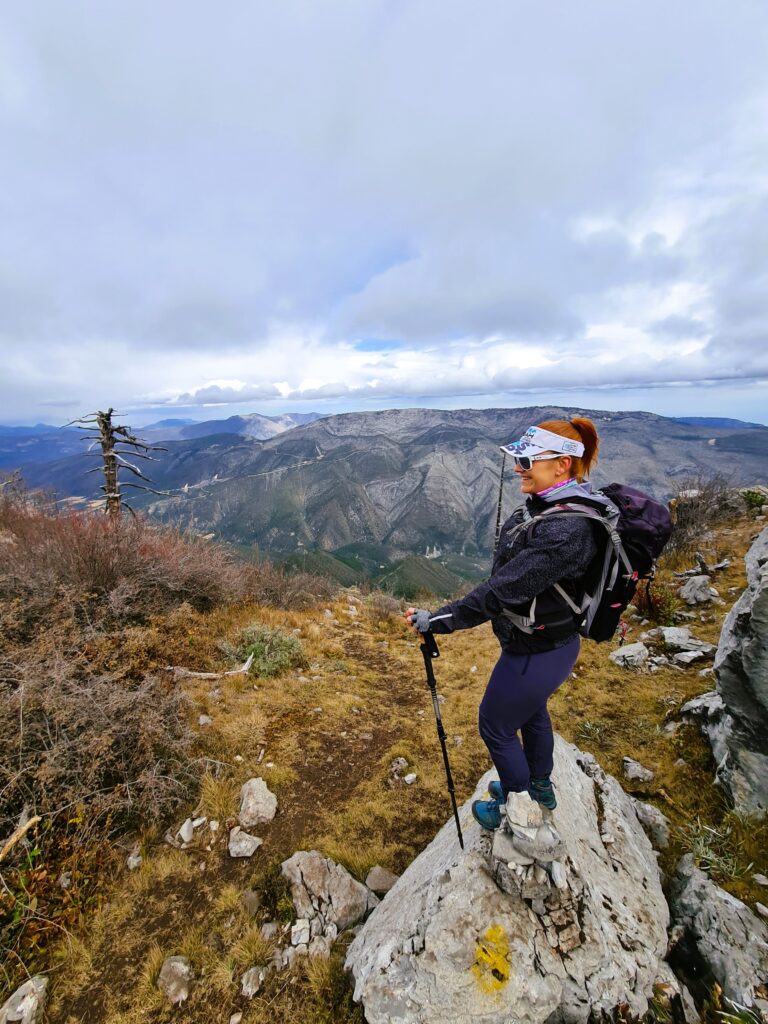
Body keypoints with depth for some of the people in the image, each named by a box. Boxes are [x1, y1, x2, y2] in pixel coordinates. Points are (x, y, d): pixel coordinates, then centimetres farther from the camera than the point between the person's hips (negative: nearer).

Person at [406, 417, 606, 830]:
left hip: (535, 653, -9)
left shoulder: (565, 529, -33)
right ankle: (540, 787, 58)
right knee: (531, 711, 31)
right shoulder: (548, 506, -3)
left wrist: (437, 620, -29)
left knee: (495, 726, 15)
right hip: (553, 641, 9)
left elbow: (503, 590, -34)